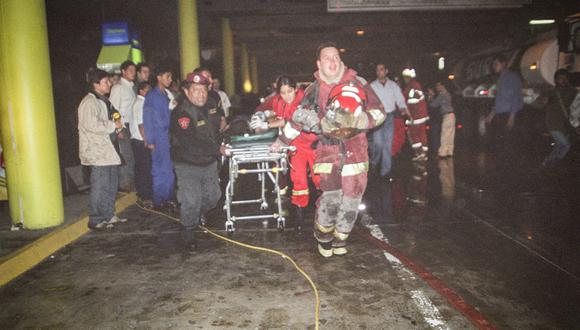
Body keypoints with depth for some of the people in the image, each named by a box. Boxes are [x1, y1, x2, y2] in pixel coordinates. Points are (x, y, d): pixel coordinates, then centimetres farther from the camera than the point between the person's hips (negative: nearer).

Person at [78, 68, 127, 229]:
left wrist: (118, 127, 10)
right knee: (100, 186, -5)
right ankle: (96, 220, 4)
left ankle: (108, 215, 27)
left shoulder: (104, 100, 18)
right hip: (98, 152, -10)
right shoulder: (89, 102, -14)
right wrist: (114, 125, -16)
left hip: (109, 149, 10)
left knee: (111, 185, 16)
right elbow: (92, 125, -26)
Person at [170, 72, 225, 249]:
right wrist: (217, 149, -23)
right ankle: (188, 230, 16)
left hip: (209, 163, 7)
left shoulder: (208, 107, 7)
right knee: (191, 201, -9)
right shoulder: (181, 113, -19)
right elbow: (191, 144, -28)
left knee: (213, 196, 14)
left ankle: (197, 216, 42)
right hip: (188, 166, -7)